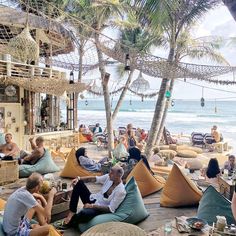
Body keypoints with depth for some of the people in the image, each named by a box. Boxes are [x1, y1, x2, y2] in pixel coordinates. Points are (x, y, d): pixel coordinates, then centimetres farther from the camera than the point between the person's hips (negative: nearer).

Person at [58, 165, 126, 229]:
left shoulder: (121, 191, -26)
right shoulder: (109, 177, -9)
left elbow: (111, 209, -24)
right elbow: (95, 179, 2)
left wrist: (92, 206, -25)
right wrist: (78, 179, -11)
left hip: (101, 209, -7)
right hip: (93, 199, 8)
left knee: (84, 212, -38)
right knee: (78, 183, -7)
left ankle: (69, 223, -4)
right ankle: (72, 213, -11)